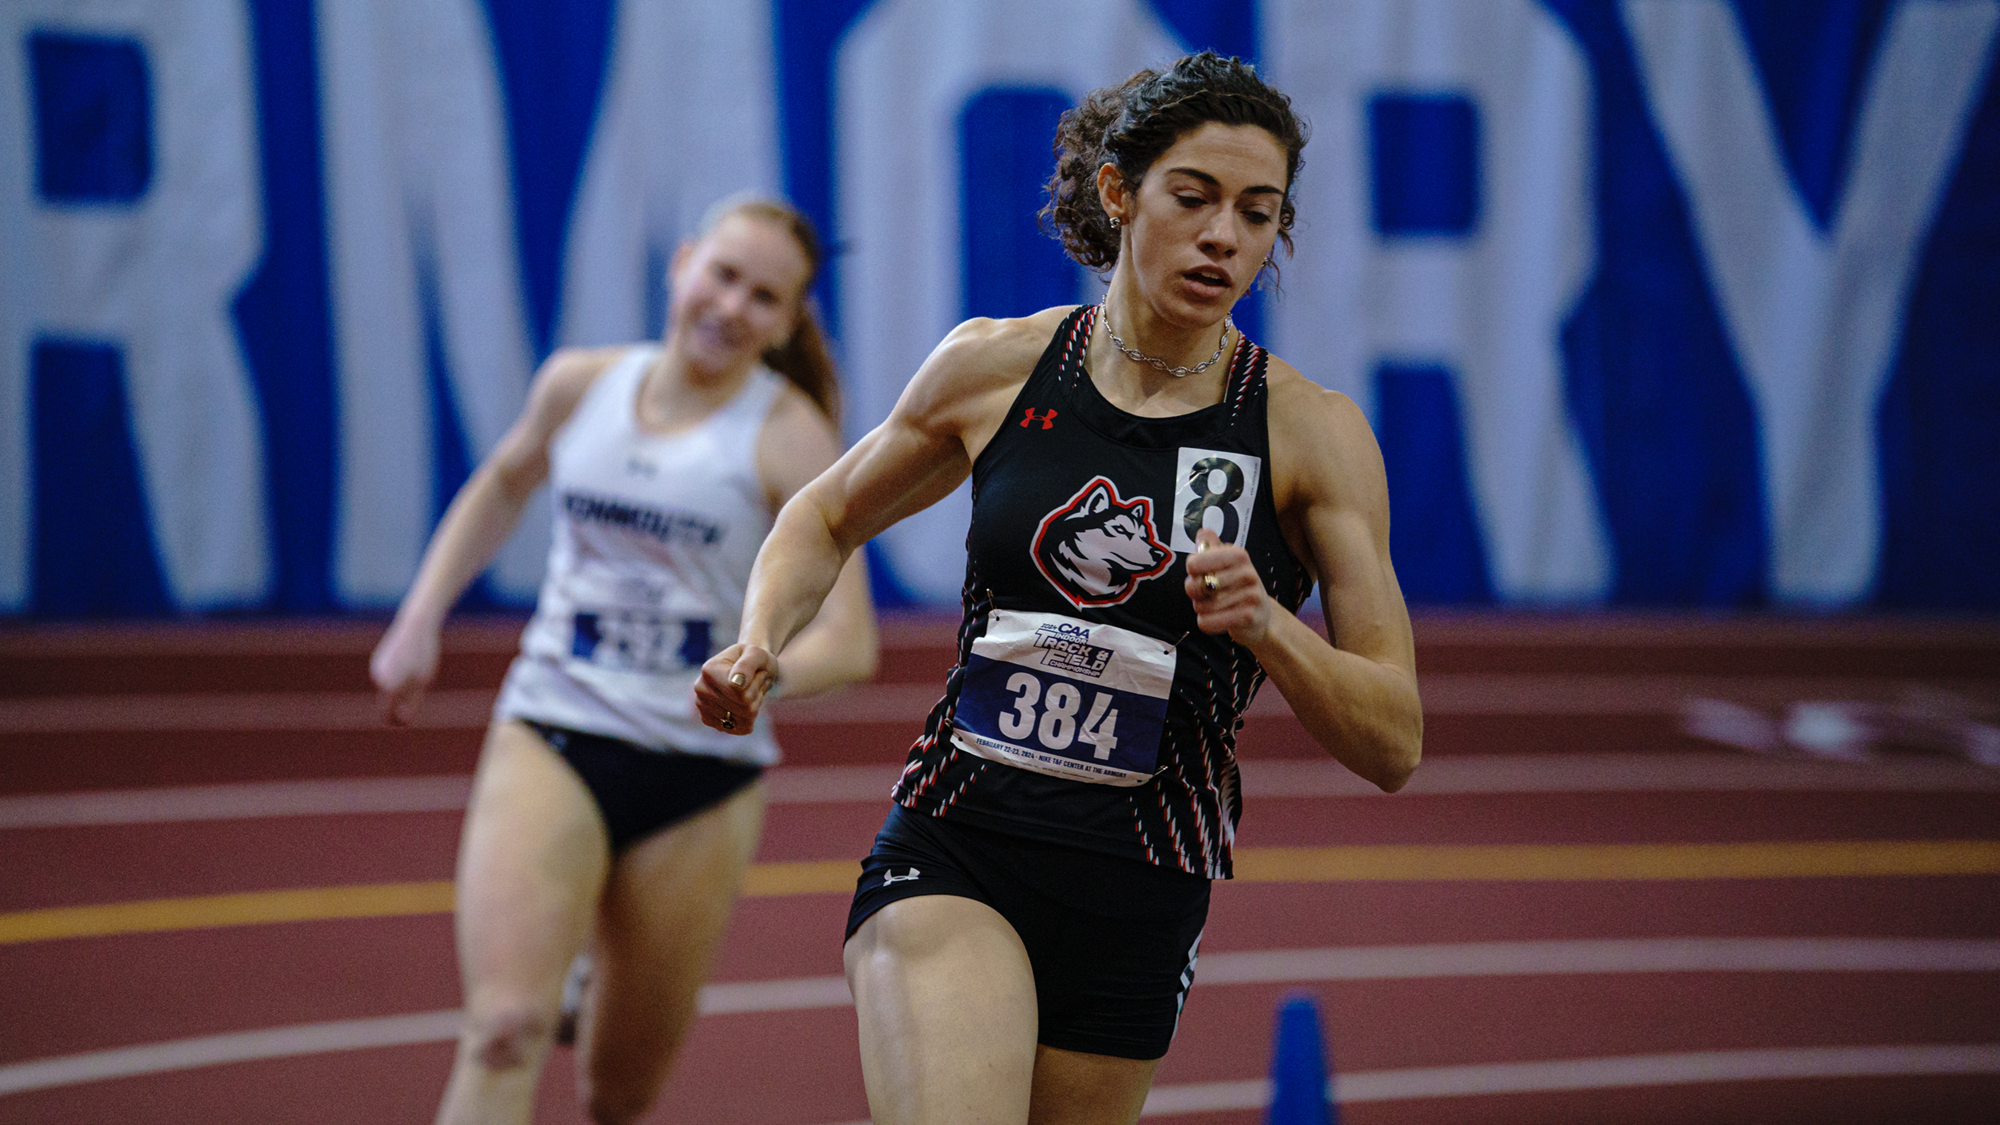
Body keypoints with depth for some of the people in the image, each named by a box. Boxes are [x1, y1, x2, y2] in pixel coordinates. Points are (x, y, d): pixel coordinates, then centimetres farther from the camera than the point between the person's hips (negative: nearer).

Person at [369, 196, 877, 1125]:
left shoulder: (789, 438, -6)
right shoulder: (580, 386, 4)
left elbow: (849, 640, -12)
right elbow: (500, 488, 26)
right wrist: (418, 623, 17)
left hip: (701, 776, -1)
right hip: (550, 740, 1)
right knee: (505, 1031, -22)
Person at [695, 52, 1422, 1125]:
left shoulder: (1313, 433, -4)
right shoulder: (994, 366, 0)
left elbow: (1392, 744, -6)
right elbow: (828, 516, 19)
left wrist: (1263, 623, -23)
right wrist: (761, 642, 0)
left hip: (1138, 904, 1)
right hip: (952, 854, -1)